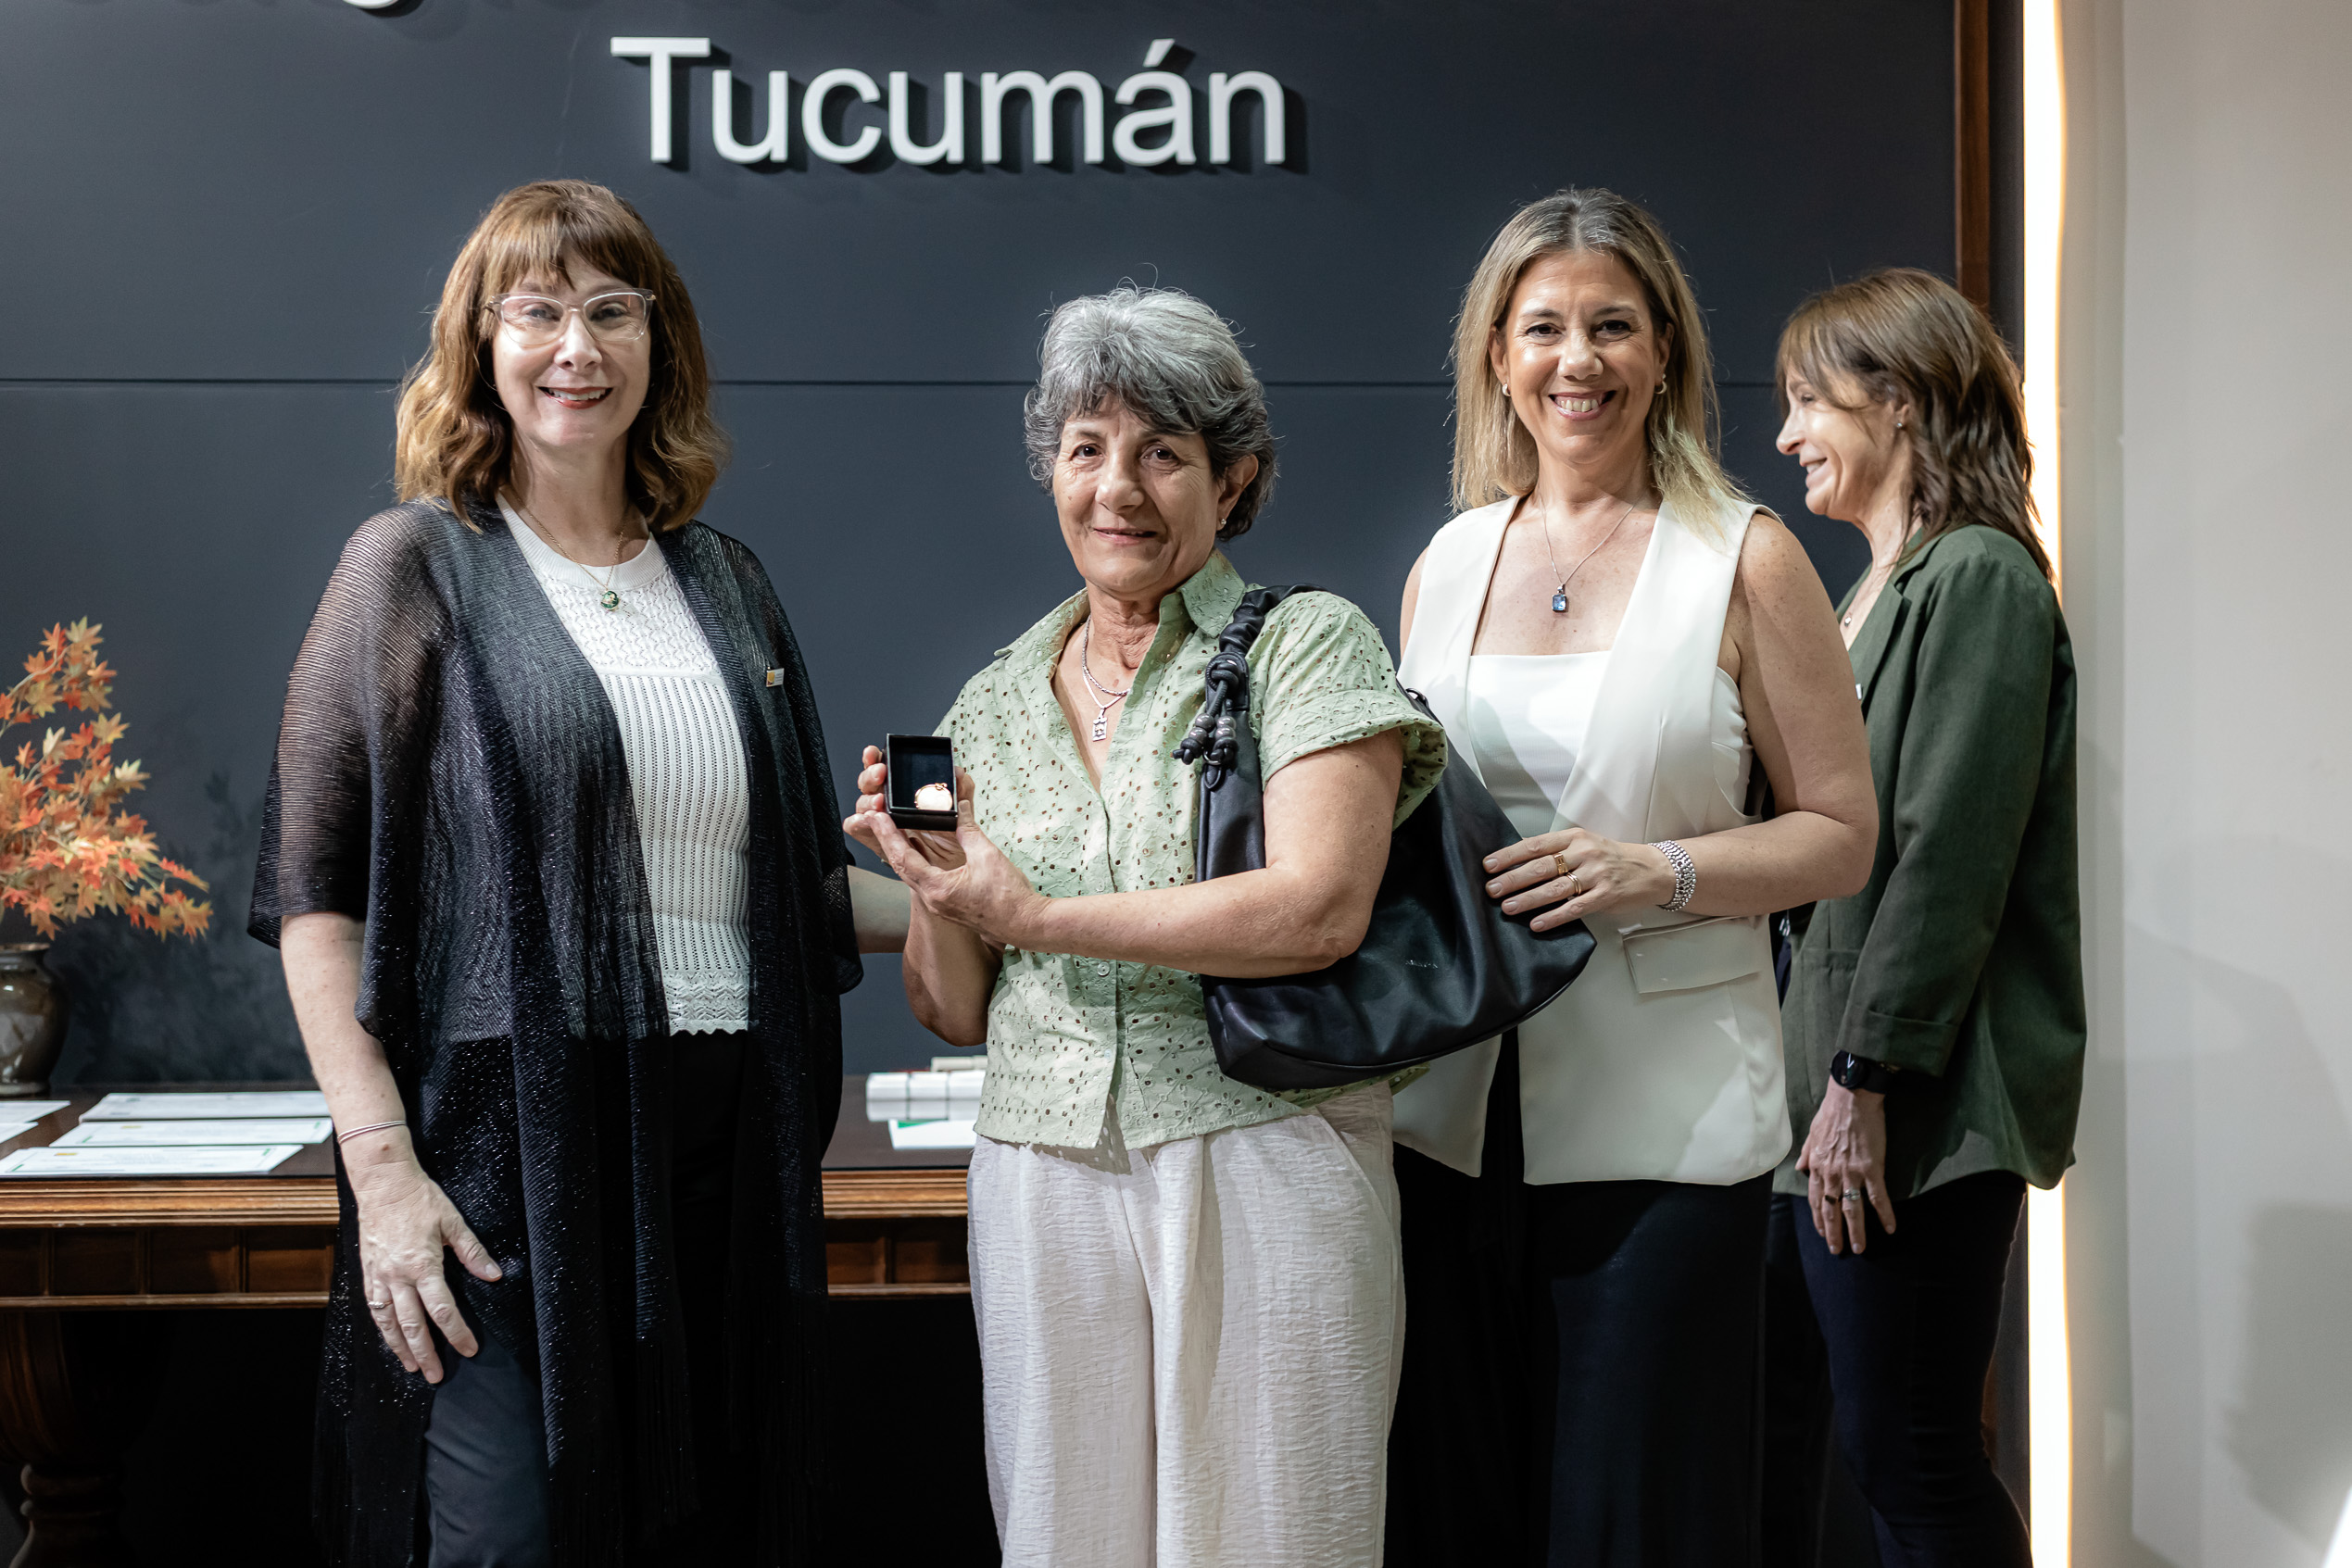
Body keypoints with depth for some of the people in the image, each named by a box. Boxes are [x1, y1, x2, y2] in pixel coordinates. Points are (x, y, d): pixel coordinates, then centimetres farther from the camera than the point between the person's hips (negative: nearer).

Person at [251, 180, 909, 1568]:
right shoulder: (419, 566, 1)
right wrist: (381, 1165, -13)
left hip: (728, 1148, 5)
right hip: (510, 1140, -4)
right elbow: (315, 888, -5)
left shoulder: (725, 583, 15)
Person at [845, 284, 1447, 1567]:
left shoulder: (1308, 646, -1)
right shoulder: (994, 706, 12)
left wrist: (1034, 913, -12)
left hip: (1261, 1163, -4)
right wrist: (935, 887, -6)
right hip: (1040, 1182, 4)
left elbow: (1318, 911, -16)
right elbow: (959, 1016, 15)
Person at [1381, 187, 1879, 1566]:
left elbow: (1842, 833, -2)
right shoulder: (1445, 566, 10)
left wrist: (1657, 871, -16)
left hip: (1661, 1114, -4)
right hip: (1454, 1109, 4)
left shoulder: (1744, 559, -1)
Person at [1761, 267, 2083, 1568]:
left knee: (1910, 1460, -3)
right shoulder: (1877, 589, 19)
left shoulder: (1979, 578, -10)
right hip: (1817, 1084, 9)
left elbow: (1950, 863, -18)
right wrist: (1816, 1073, 16)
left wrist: (1866, 1081, -19)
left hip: (1917, 1113, -9)